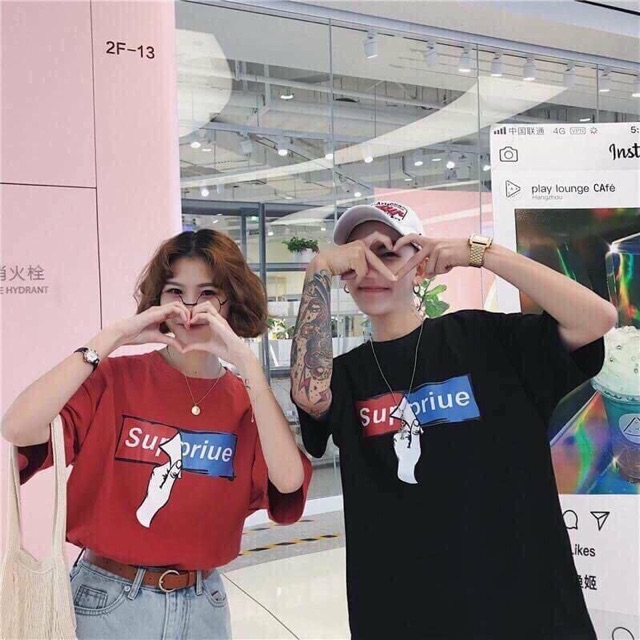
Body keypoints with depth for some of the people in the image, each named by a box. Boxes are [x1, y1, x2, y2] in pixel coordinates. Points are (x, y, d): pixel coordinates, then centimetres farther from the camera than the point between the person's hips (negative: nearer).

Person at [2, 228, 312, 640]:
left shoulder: (247, 399, -5)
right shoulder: (115, 379, -10)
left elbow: (288, 480, -21)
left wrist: (246, 362, -25)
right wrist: (112, 337, -25)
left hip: (203, 602, 2)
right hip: (108, 599, -2)